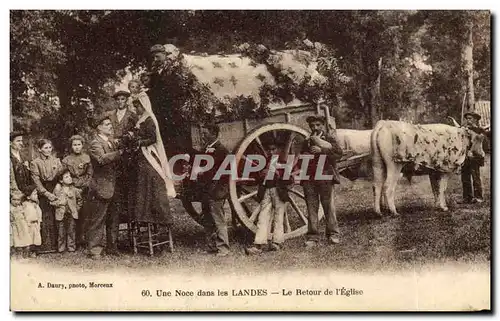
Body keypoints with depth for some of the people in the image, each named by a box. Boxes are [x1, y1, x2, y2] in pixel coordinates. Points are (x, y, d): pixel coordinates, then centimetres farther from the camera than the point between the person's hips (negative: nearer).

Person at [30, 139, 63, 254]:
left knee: (56, 219, -3)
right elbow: (37, 182, -4)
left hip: (56, 192, 2)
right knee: (46, 219, -7)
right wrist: (47, 193, -14)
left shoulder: (56, 160, 11)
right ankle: (46, 246, -2)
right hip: (43, 194, -2)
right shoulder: (35, 163, 2)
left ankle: (55, 244, 3)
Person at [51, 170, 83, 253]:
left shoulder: (74, 190, 1)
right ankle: (61, 248, 14)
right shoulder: (57, 189, -2)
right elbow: (52, 200, 6)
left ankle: (71, 247, 13)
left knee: (71, 231, 4)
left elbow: (79, 199, 16)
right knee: (61, 231, 4)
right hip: (61, 214, -1)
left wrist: (77, 208, 8)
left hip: (72, 214, 1)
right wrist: (56, 203, -11)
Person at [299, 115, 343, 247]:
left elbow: (338, 153, -5)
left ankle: (333, 234, 0)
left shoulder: (330, 139, 10)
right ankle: (312, 237, 1)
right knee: (311, 208, 0)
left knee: (329, 206, -6)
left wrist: (321, 150, -12)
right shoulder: (306, 142, 23)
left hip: (325, 177, -3)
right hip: (308, 178, 3)